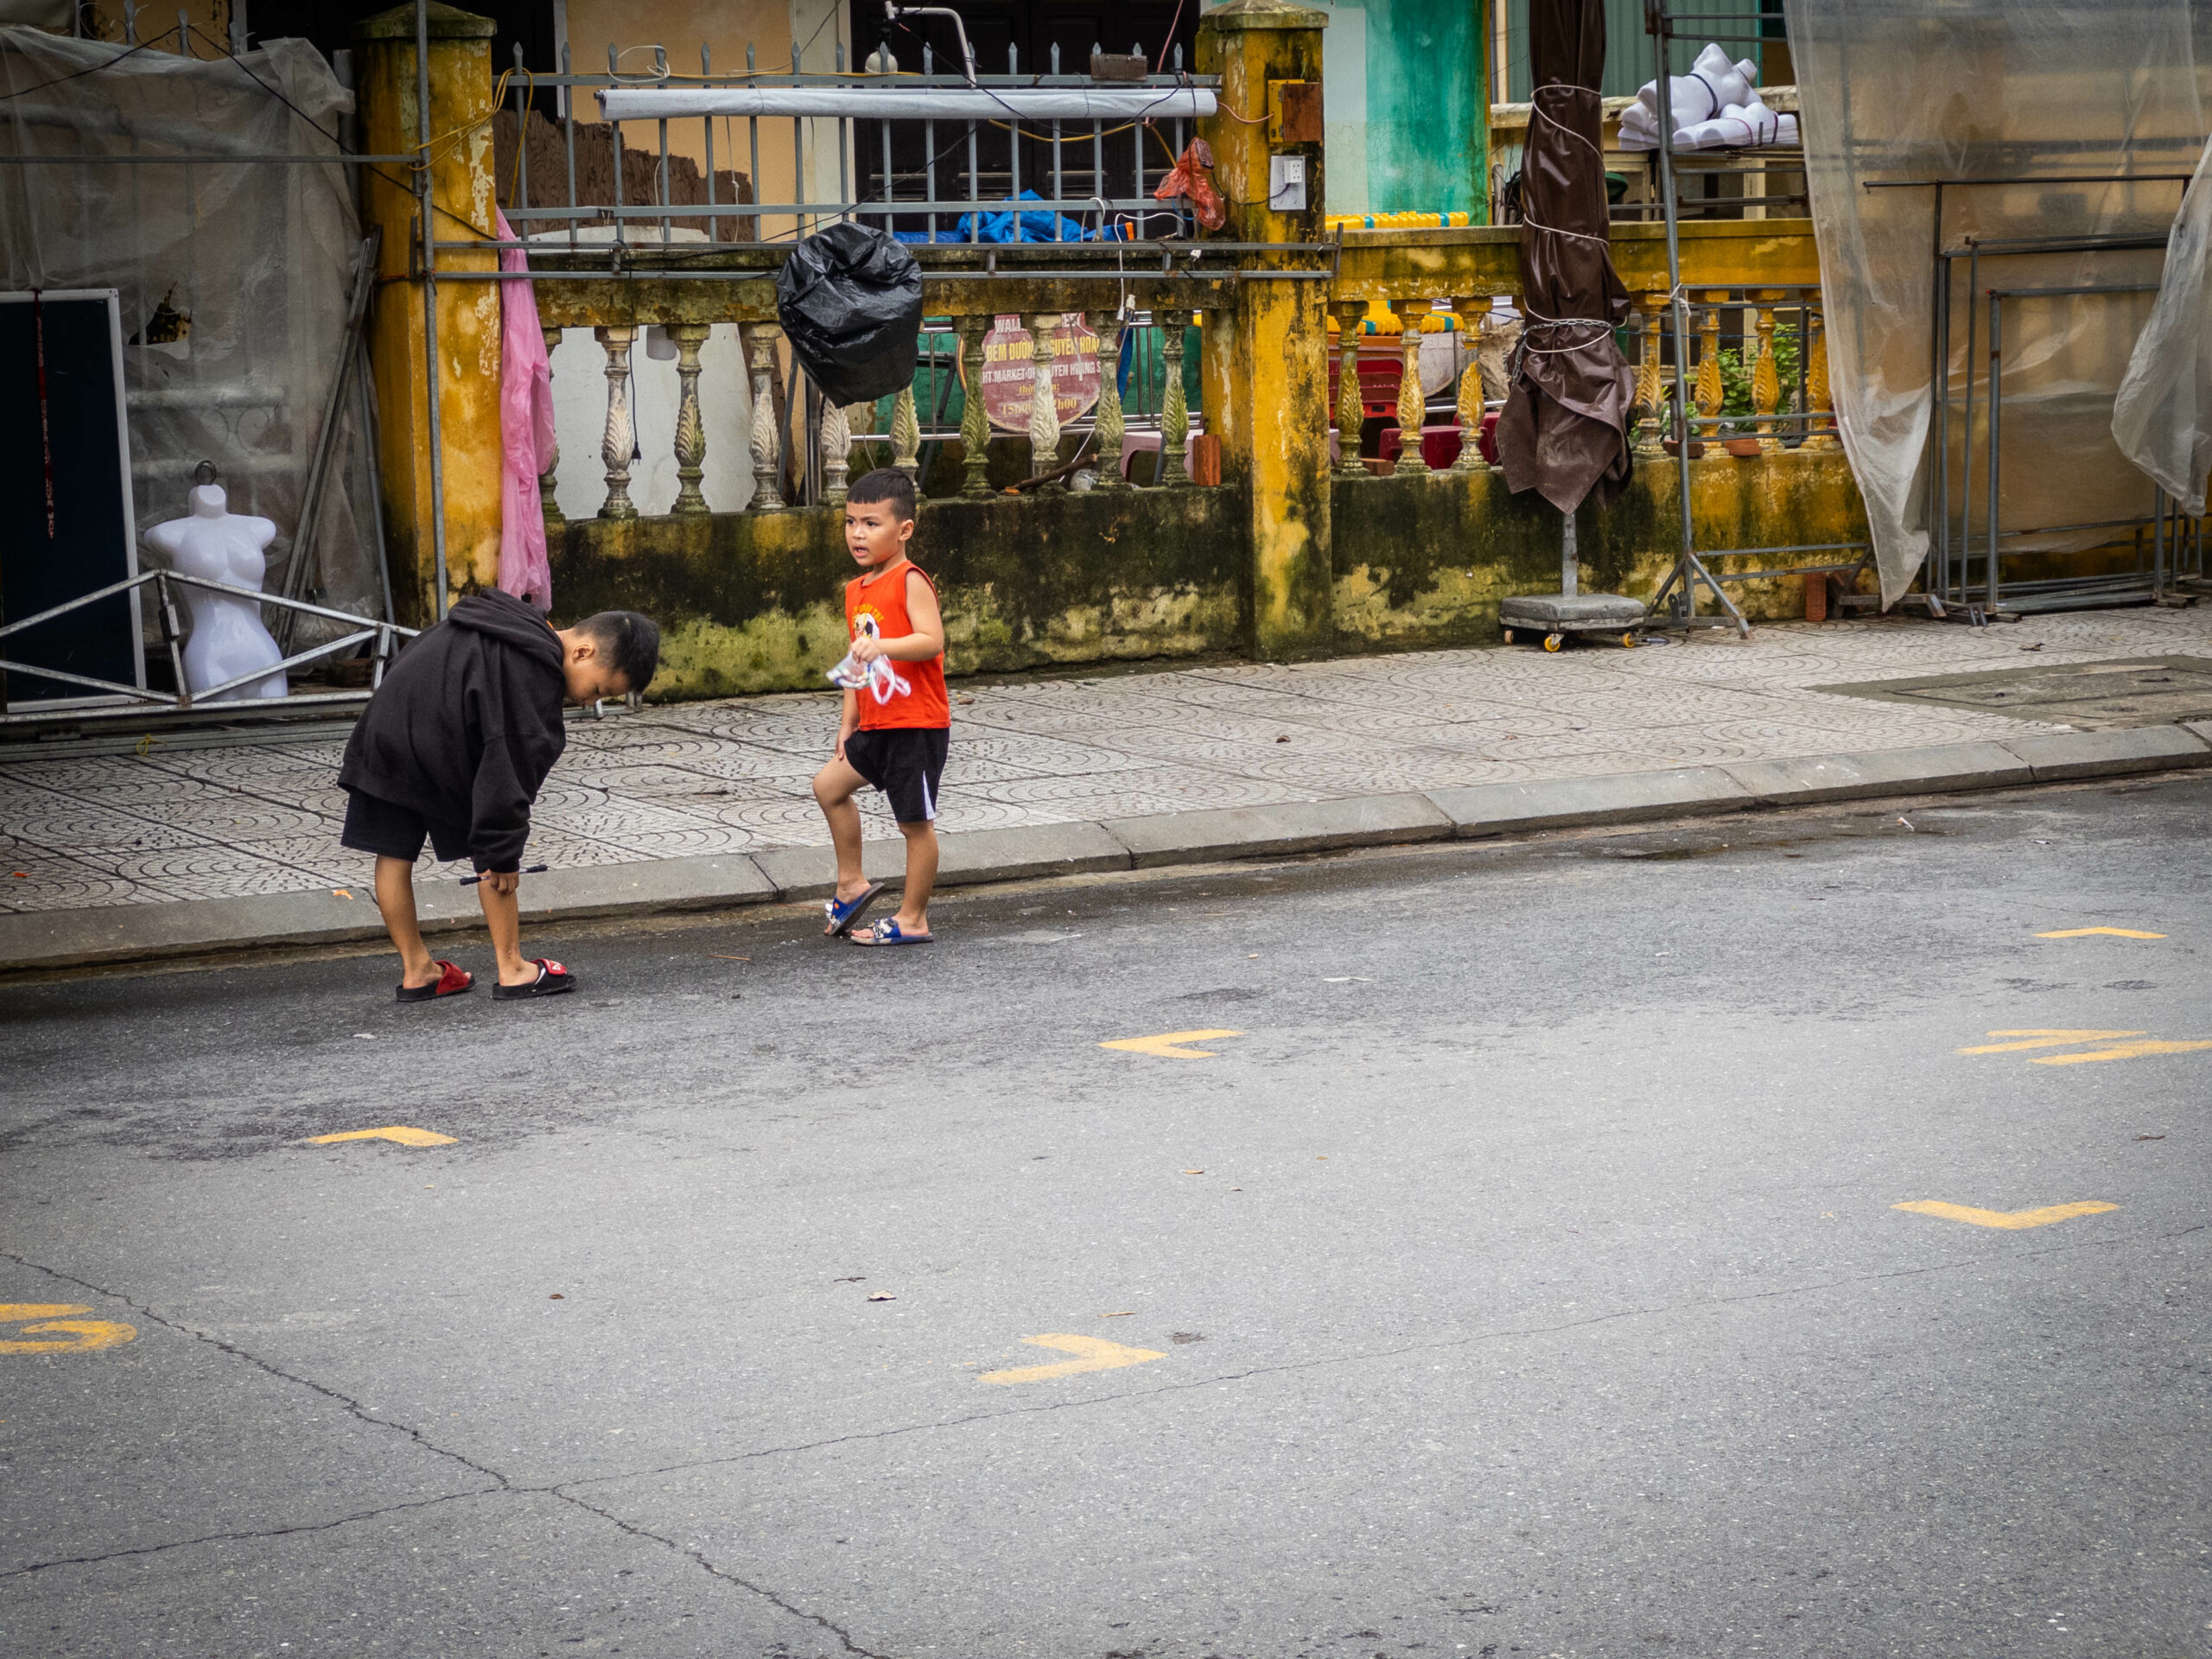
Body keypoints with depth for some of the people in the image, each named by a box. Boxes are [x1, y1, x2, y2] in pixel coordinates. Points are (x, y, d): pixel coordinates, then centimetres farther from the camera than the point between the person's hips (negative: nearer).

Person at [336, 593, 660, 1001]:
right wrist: (503, 851, -10)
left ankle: (416, 971, 22)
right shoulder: (534, 673, -13)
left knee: (394, 855, 12)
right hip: (437, 749, -9)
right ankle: (512, 970, 9)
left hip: (380, 727, 9)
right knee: (493, 856, 5)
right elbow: (511, 767, -15)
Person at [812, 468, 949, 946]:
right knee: (829, 785, 12)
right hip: (877, 726, 9)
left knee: (915, 820, -1)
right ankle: (851, 884, 24)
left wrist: (880, 645, -38)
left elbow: (932, 641, -26)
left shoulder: (910, 581, -13)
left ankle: (912, 919, 7)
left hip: (917, 726, -9)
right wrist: (848, 723, 17)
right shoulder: (857, 590, 13)